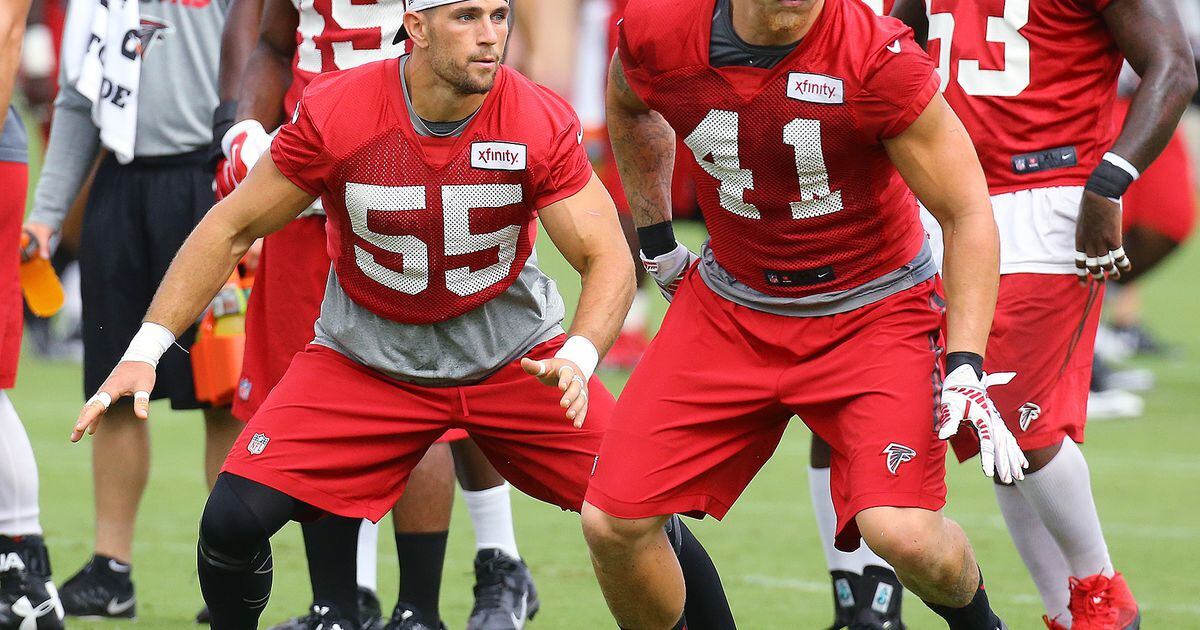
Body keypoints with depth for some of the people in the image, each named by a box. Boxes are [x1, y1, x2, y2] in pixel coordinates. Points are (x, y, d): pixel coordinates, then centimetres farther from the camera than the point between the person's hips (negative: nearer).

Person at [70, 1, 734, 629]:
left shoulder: (541, 124, -18)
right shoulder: (336, 113, -20)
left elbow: (607, 259, -14)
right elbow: (231, 228, -8)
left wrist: (577, 358, -34)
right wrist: (146, 349, -14)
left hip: (515, 356, 0)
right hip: (365, 360, 0)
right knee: (233, 520, -15)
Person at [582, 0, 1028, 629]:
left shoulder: (878, 58, -25)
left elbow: (967, 213, -16)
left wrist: (965, 368, -23)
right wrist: (657, 245, 14)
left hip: (873, 310, -3)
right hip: (731, 306, 4)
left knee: (903, 533, -22)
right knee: (612, 523, -7)